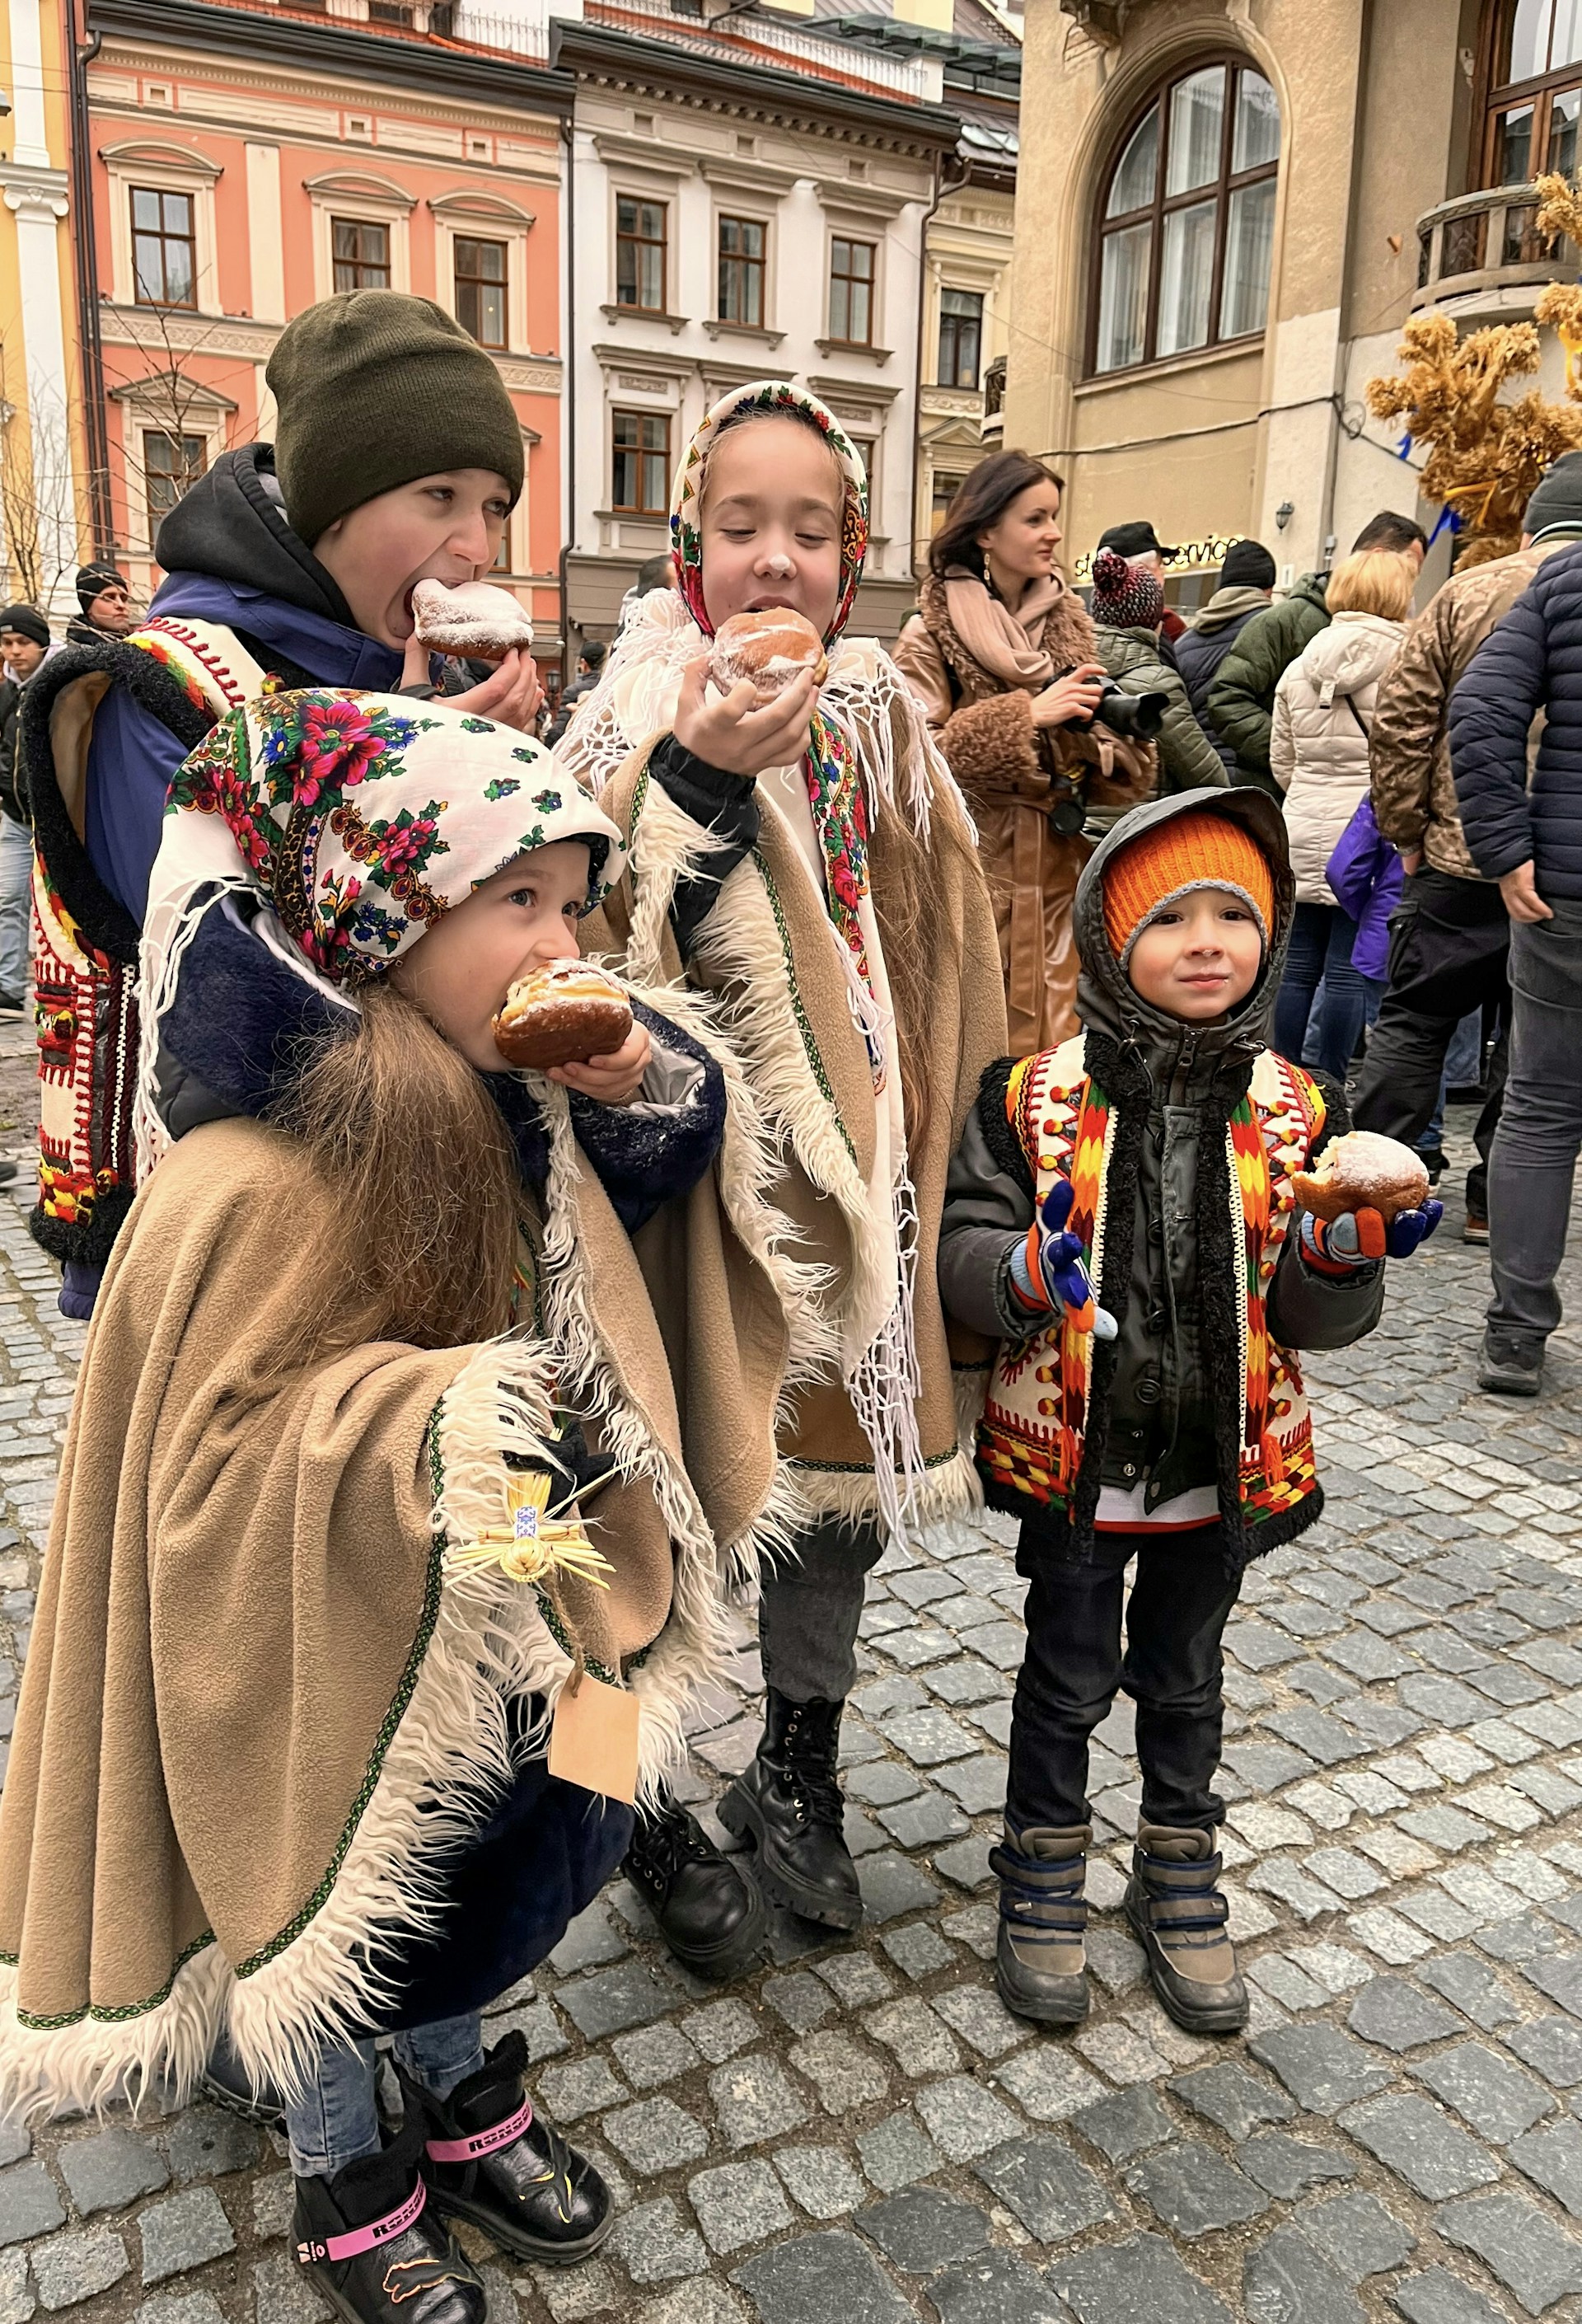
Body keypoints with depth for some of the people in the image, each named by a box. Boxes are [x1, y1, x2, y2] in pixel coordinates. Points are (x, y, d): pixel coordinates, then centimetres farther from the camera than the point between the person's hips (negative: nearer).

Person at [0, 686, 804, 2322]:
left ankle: (458, 2098, 56)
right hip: (332, 1666, -6)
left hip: (498, 1621, 7)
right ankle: (343, 2183, 48)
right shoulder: (256, 1183, -31)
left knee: (487, 1871, 27)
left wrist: (641, 1079, -15)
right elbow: (225, 1458, -27)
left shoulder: (513, 1101, -8)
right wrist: (432, 1424, -41)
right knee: (339, 1917, 19)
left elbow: (658, 1166, 7)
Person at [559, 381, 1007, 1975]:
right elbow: (582, 957, -22)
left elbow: (941, 951, 13)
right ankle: (654, 1816, 31)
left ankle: (794, 1779, 41)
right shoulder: (640, 719, -10)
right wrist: (692, 778, -31)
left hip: (850, 1184, 6)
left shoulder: (881, 713, 6)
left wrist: (937, 1155, 13)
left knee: (838, 1490, 17)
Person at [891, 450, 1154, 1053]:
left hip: (1057, 876, 5)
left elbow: (1111, 777, 18)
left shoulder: (1068, 626, 14)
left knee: (1049, 1048, 4)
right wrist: (1027, 714, -17)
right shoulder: (932, 635, -2)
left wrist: (1120, 727, -4)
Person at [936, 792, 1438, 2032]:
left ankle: (1180, 1877, 44)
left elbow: (1313, 1320, -4)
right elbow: (963, 1252, -10)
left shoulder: (1294, 1111, -6)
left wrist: (1346, 1249, -25)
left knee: (1184, 1676, 21)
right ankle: (1045, 1876, 39)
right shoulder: (1033, 1096, -13)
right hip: (1072, 1453, -2)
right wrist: (1026, 1273, -32)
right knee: (1068, 1675, 15)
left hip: (1226, 1460, 2)